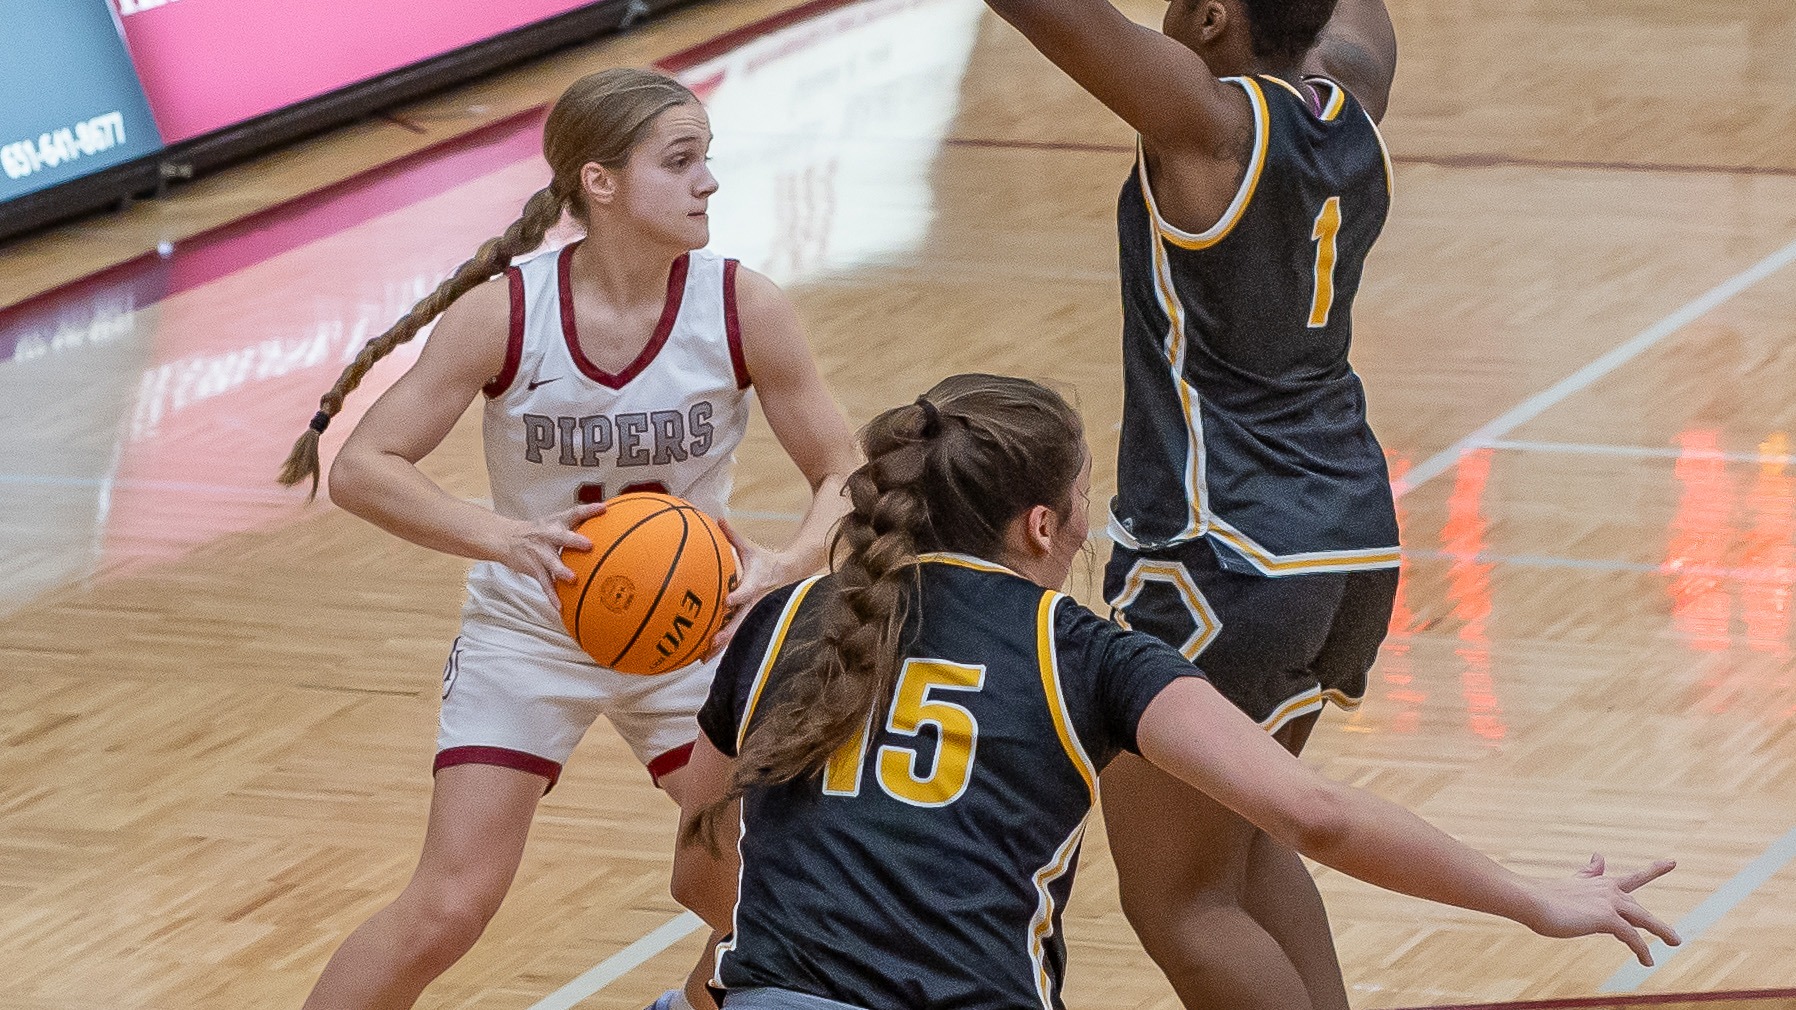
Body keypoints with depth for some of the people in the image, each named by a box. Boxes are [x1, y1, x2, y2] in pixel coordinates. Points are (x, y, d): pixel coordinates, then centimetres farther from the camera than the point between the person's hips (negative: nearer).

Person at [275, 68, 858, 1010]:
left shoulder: (742, 309, -17)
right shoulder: (504, 312, -21)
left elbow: (843, 475, -8)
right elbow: (360, 468, -19)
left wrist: (783, 566, -30)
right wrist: (503, 535, -35)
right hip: (529, 634, -2)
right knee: (446, 909, -11)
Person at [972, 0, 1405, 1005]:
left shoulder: (1211, 120, -16)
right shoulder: (1354, 101, 5)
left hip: (1227, 560, -9)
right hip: (1356, 540, 9)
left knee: (1179, 902, 1)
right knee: (1239, 828, 27)